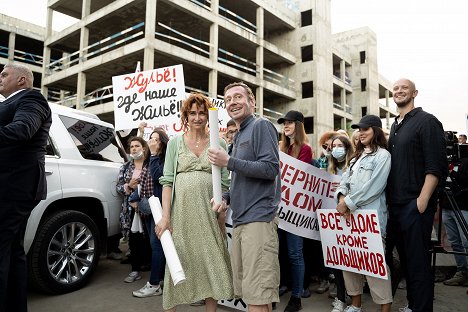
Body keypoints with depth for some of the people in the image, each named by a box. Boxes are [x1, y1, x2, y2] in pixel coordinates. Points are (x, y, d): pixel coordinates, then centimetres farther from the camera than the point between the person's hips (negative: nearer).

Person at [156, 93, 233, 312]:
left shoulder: (219, 143, 7)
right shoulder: (175, 142, 7)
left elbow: (224, 183, 5)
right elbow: (167, 181, 1)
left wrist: (222, 215, -1)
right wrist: (165, 216, -8)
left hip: (209, 211, 1)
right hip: (181, 211, 0)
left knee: (211, 263, 6)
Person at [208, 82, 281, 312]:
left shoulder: (261, 126, -3)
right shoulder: (238, 136, 22)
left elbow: (270, 169, -15)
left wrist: (229, 162, -13)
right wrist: (226, 198, 8)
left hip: (259, 218, -9)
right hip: (240, 219, 9)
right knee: (245, 291, 14)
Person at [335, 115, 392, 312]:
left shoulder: (382, 155, -2)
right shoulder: (358, 156, 21)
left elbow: (373, 187, -13)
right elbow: (345, 180, 14)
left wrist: (348, 203, -13)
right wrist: (341, 198, -6)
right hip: (350, 214, 8)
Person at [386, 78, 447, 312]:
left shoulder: (426, 121, -6)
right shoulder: (395, 126, 16)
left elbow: (436, 166, -13)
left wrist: (422, 201, -19)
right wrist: (389, 199, 13)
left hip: (415, 205, -7)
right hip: (395, 205, 7)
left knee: (418, 262, 0)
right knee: (405, 259, 15)